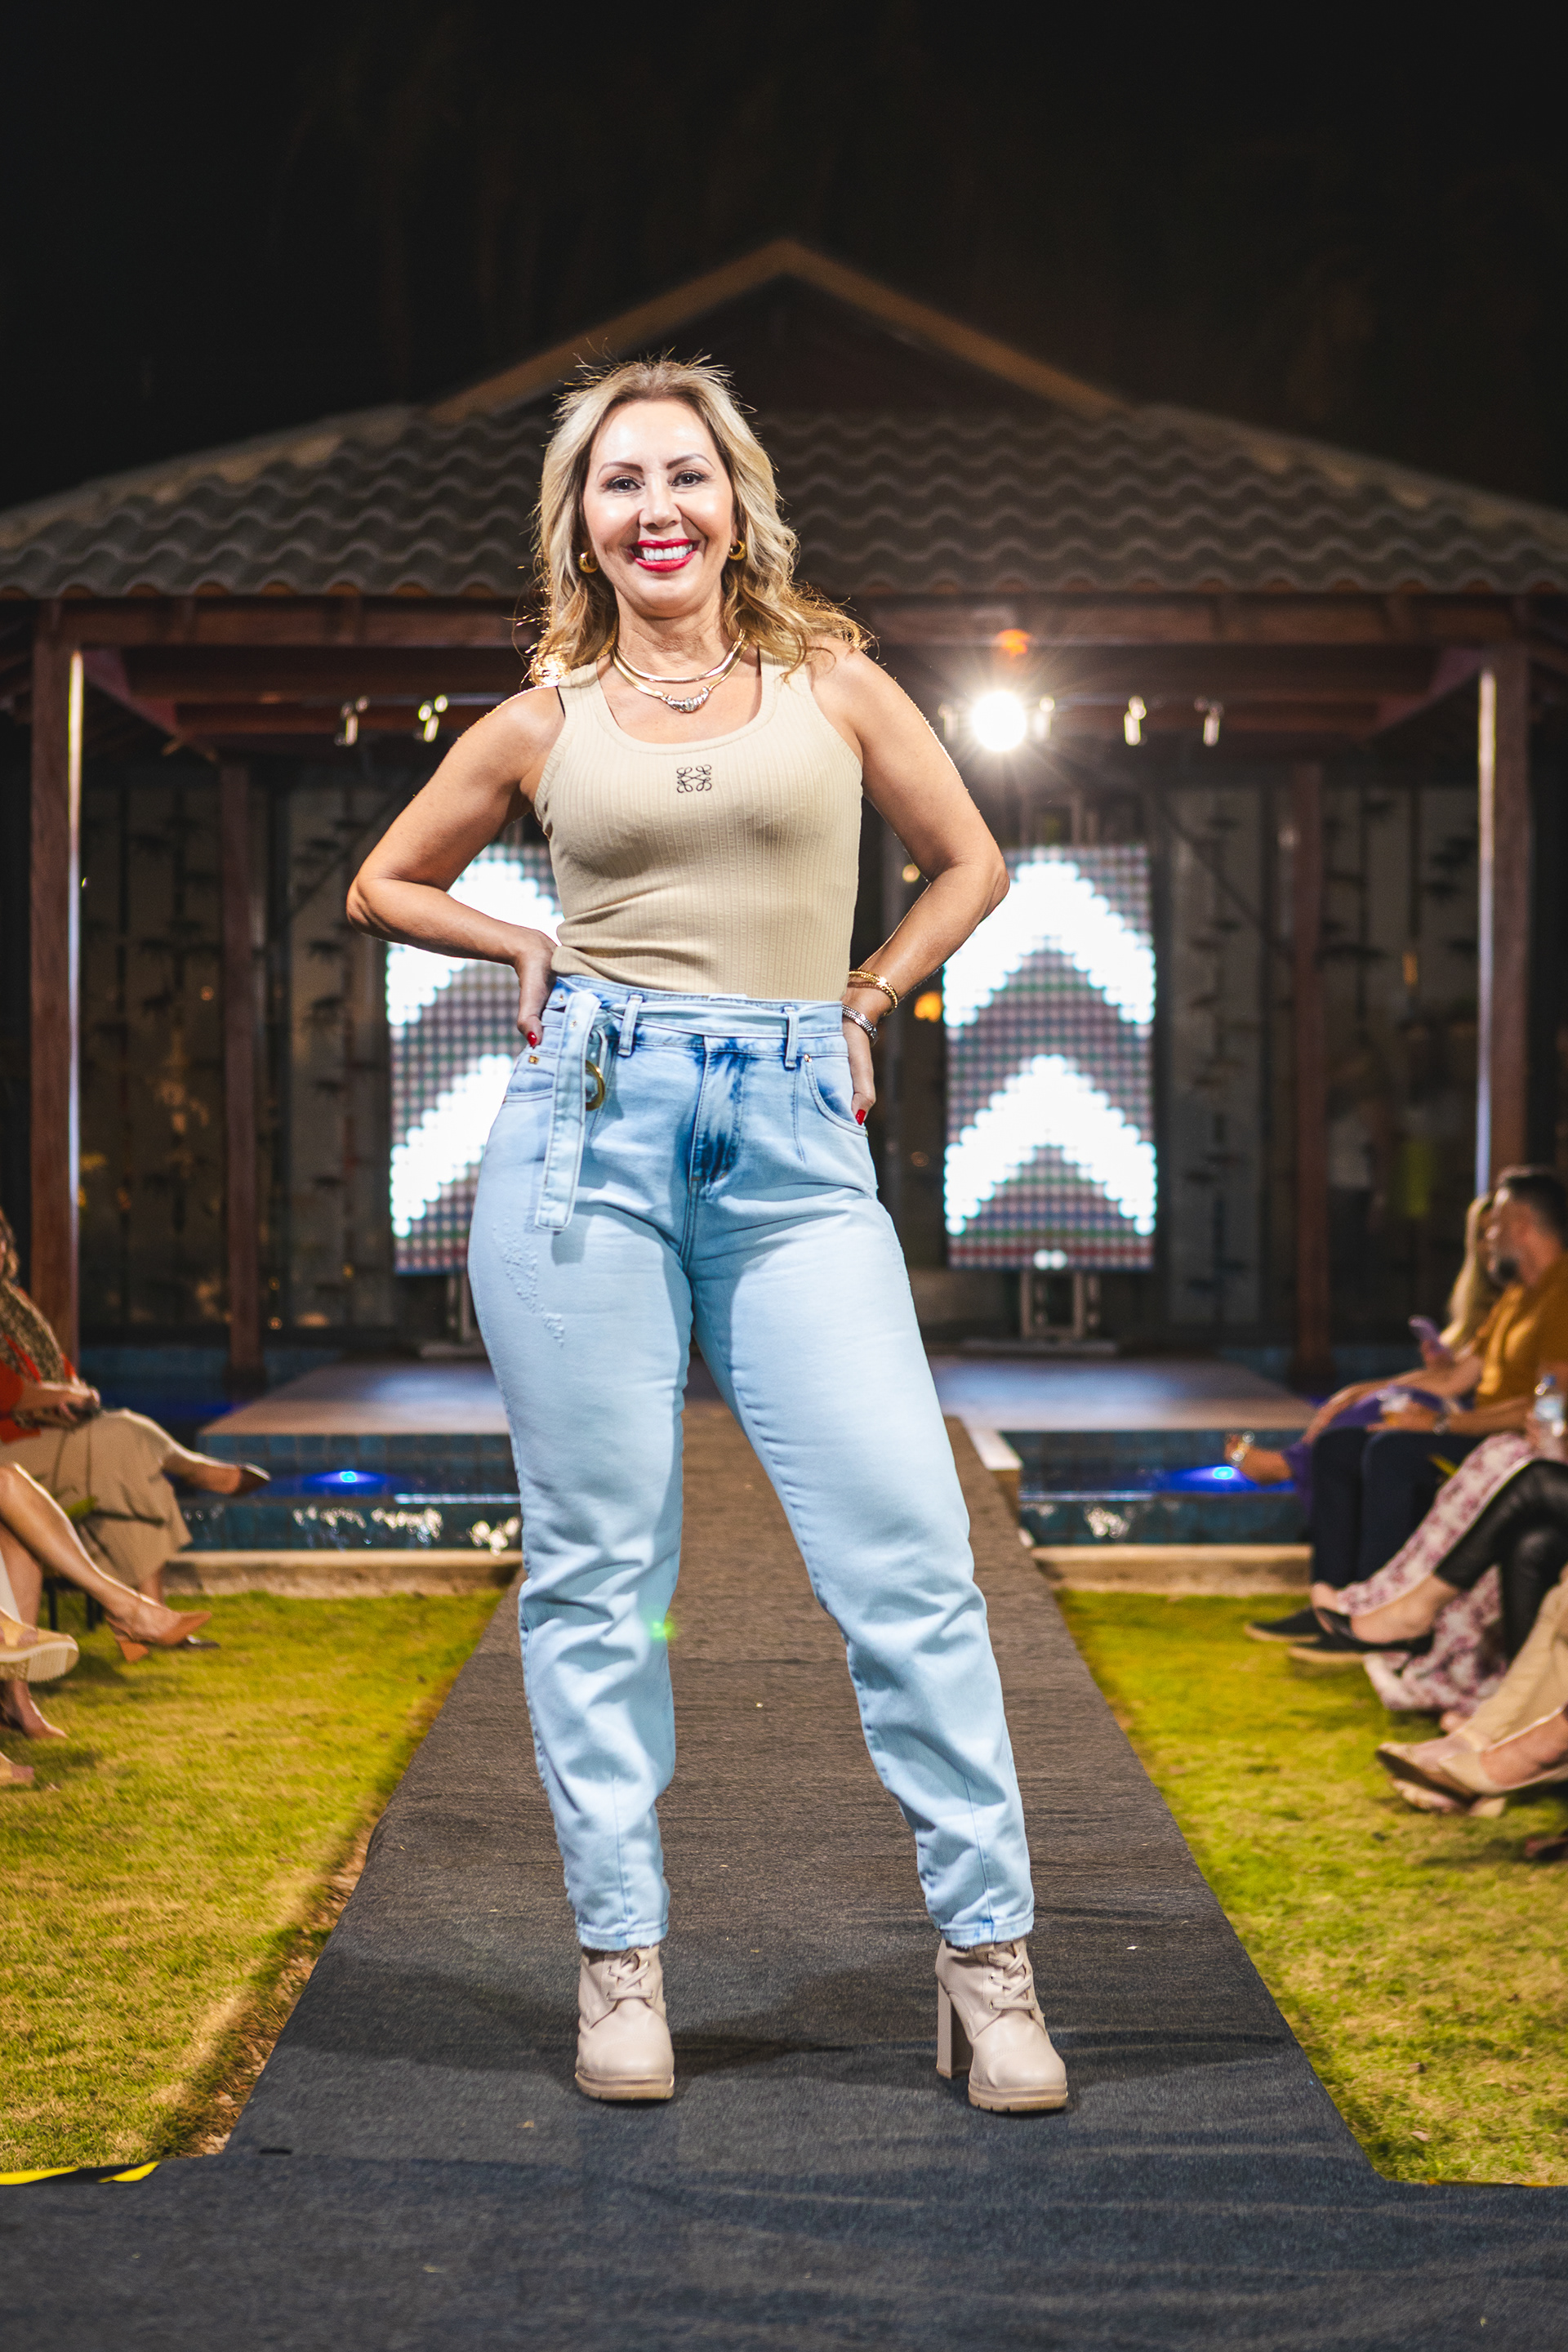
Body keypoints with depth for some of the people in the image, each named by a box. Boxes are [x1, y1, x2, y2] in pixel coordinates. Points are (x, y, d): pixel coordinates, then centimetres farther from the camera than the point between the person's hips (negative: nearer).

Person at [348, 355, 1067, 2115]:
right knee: (597, 1562, 2)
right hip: (590, 1131, 0)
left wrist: (858, 1007, 12)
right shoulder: (543, 723, 11)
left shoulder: (831, 683, 10)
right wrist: (533, 955, 9)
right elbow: (385, 886, 23)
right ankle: (619, 1954, 13)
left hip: (793, 1147, 0)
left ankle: (986, 1952, 4)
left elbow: (968, 864, 21)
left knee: (909, 1552, -7)